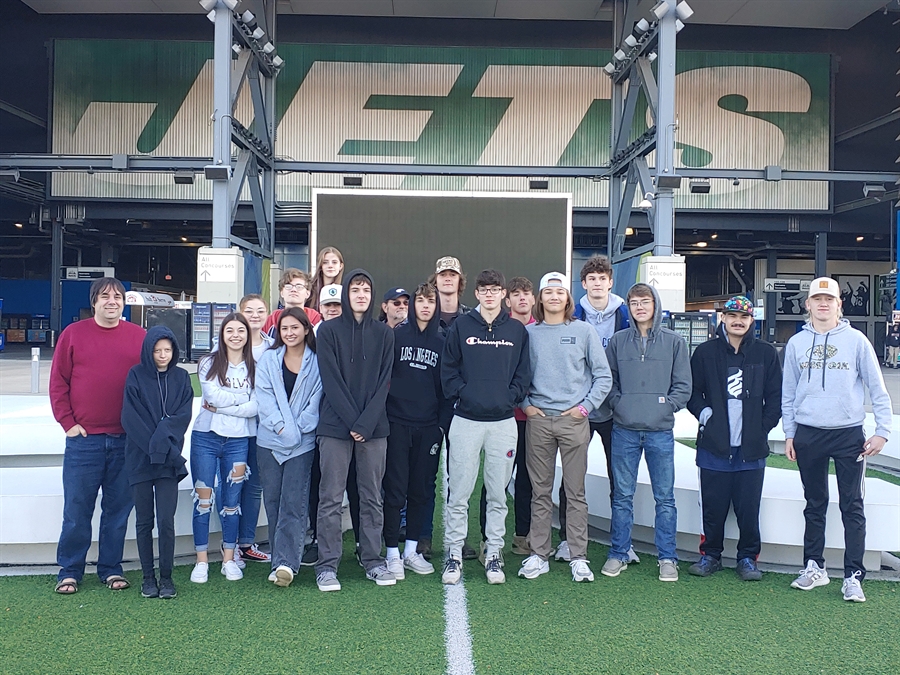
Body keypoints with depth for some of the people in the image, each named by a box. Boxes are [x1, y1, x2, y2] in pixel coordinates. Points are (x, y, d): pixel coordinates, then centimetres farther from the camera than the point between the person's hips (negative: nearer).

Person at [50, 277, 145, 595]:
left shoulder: (140, 337, 5)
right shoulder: (73, 334, 4)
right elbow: (57, 383, 4)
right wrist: (68, 422, -3)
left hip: (126, 441, 1)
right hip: (83, 439, -1)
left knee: (118, 509, 9)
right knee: (76, 510, 5)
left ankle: (111, 569, 22)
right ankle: (69, 571, 19)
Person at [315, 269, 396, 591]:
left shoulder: (384, 333, 8)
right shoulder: (329, 330, 1)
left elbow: (383, 382, 2)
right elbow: (331, 381, -5)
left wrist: (366, 423, -9)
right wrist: (352, 422, -12)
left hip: (374, 427, 2)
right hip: (336, 426, -2)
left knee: (372, 497, 9)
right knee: (331, 498, 1)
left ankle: (373, 560, 19)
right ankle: (327, 566, 8)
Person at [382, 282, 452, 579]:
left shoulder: (441, 343, 10)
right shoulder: (396, 335, 2)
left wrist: (443, 423, 3)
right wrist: (382, 414, -7)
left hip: (429, 428, 3)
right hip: (397, 423, -3)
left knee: (421, 490, 8)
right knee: (396, 490, -1)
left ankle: (411, 550, 19)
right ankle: (393, 553, 8)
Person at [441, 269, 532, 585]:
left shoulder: (517, 330, 8)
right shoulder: (461, 326, 3)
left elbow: (523, 372, 8)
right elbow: (448, 369, 2)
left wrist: (511, 397, -6)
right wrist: (462, 394, -9)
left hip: (503, 421, 2)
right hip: (466, 420, -1)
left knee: (498, 495, 9)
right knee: (459, 494, 1)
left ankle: (493, 554, 20)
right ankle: (454, 554, 13)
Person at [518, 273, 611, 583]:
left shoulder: (583, 331, 3)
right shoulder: (528, 333, 7)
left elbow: (604, 376, 4)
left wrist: (586, 406, -3)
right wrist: (525, 404, 0)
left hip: (574, 420, -1)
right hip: (538, 419, 1)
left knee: (576, 491, 3)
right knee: (540, 491, 7)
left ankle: (578, 557, 12)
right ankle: (539, 555, 16)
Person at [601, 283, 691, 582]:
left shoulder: (674, 342, 3)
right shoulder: (617, 341, 6)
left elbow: (683, 386, 3)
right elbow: (608, 380, 9)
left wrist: (666, 407, -9)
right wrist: (619, 404, -5)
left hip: (660, 431, -1)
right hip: (624, 430, 1)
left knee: (665, 498, 7)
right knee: (622, 496, 8)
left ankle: (667, 558, 18)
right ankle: (618, 554, 19)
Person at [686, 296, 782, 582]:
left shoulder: (766, 353, 6)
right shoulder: (706, 352, 5)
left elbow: (775, 397, 8)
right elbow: (692, 391, 11)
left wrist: (763, 427, -2)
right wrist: (703, 412, -6)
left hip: (751, 448, 0)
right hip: (714, 446, 0)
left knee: (749, 509, 5)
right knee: (712, 507, 7)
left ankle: (748, 558, 20)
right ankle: (710, 555, 22)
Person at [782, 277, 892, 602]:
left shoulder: (856, 340, -1)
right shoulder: (796, 343, 5)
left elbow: (877, 389, 1)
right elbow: (788, 393, 9)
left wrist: (882, 430, -4)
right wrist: (789, 434, 7)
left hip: (849, 434, -2)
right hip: (808, 435, 2)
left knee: (852, 507, 0)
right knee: (814, 504, 12)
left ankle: (853, 576, 6)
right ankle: (814, 567, 22)